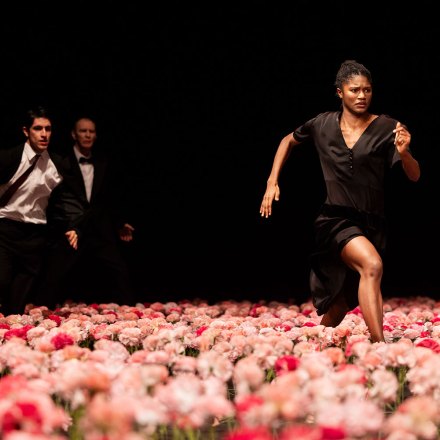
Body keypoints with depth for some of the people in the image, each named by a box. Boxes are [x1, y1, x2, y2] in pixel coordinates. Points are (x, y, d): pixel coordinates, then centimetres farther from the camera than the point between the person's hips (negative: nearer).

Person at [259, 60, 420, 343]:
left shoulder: (386, 128, -3)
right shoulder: (323, 124, 4)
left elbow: (414, 176, -6)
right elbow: (289, 141, 23)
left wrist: (404, 152, -27)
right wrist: (272, 182, 15)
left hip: (371, 223, 1)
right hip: (337, 219, -1)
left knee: (341, 304, 10)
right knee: (372, 265, -31)